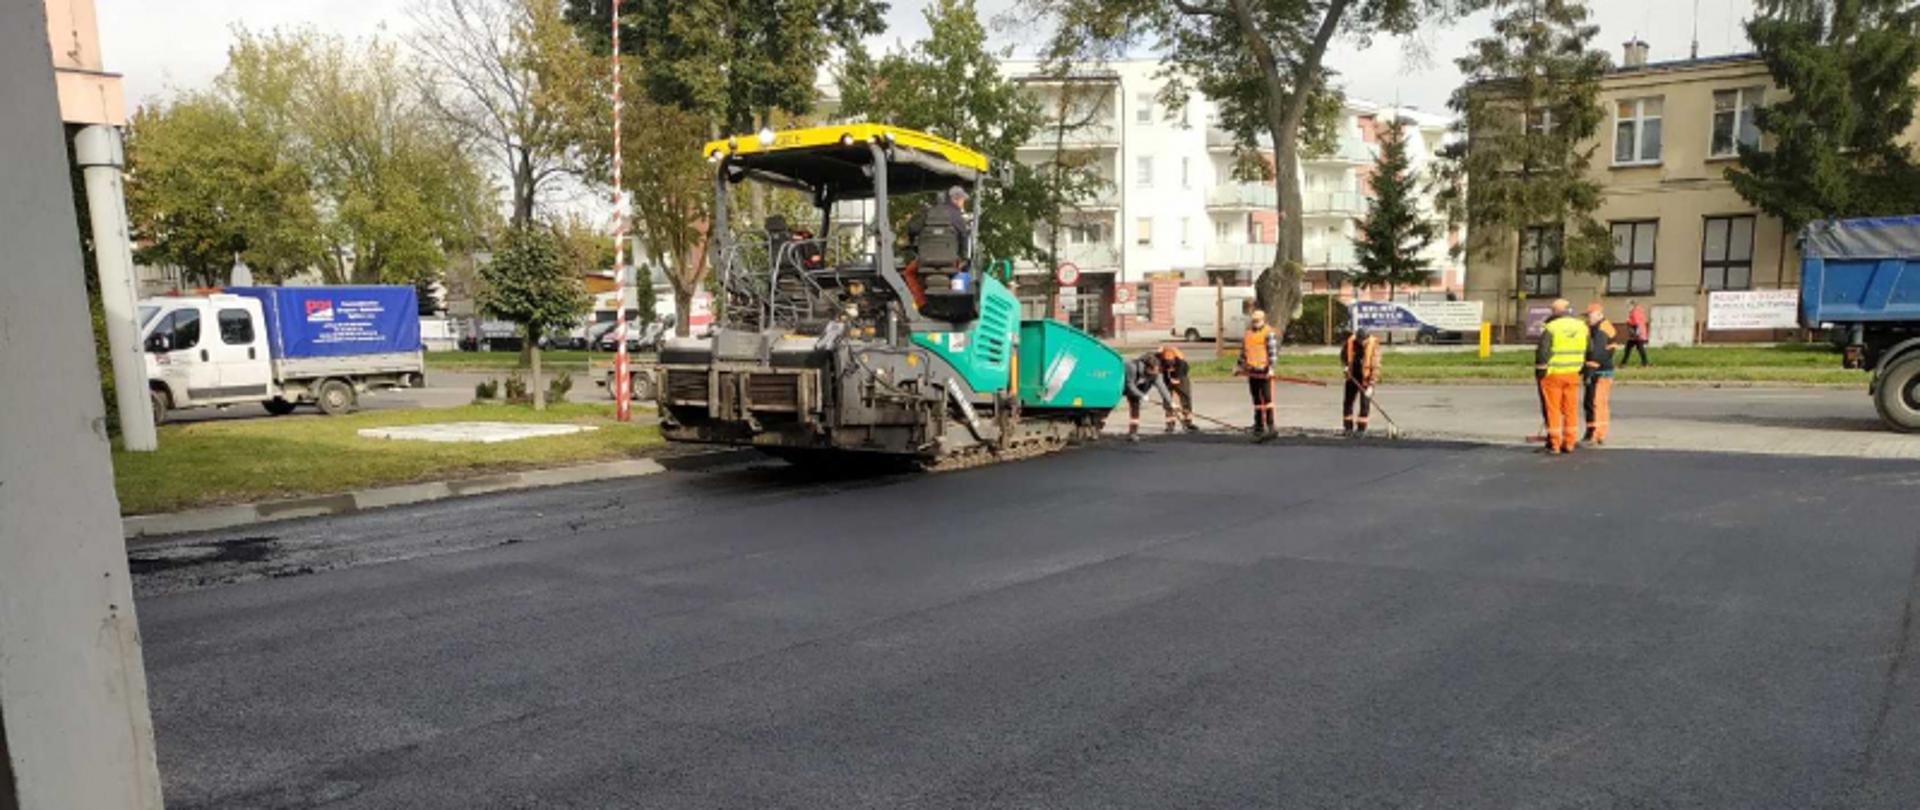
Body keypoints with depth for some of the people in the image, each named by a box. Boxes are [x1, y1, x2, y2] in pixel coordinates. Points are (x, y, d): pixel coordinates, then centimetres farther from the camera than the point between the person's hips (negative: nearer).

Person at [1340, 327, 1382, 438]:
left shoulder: (1373, 345, -23)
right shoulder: (1350, 341, -12)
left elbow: (1375, 366, -25)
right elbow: (1343, 356, 10)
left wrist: (1371, 385, -30)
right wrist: (1346, 365, -7)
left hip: (1366, 378, -3)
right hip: (1353, 377, 4)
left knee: (1364, 403, -4)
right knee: (1348, 402, 7)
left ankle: (1361, 429, 4)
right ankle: (1348, 428, 17)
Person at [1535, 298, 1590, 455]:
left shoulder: (1551, 328, -12)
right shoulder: (1582, 326, 5)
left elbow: (1542, 352, -14)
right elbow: (1588, 351, 13)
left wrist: (1539, 371, -4)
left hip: (1553, 374, -4)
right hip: (1573, 374, 4)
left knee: (1553, 409, 1)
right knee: (1571, 409, 10)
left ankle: (1554, 444, 3)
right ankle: (1569, 443, 13)